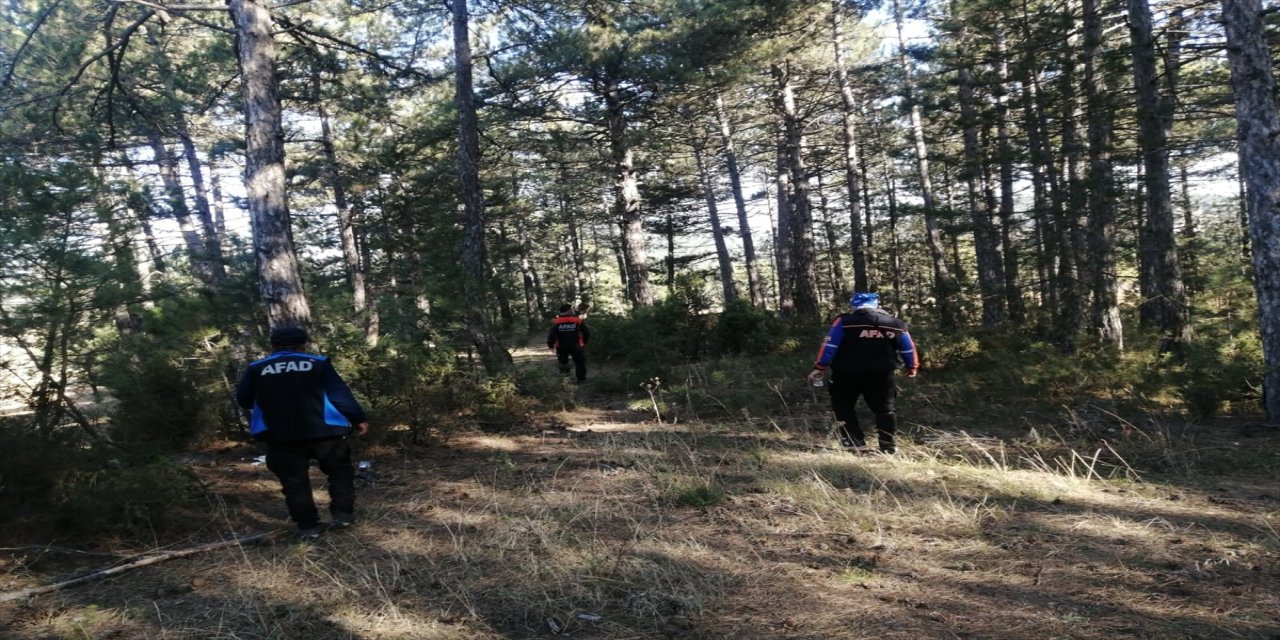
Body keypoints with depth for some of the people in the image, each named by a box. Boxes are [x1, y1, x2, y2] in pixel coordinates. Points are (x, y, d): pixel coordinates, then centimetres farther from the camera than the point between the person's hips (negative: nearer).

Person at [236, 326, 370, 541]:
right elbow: (340, 393, -2)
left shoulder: (256, 369, 4)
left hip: (280, 437, 1)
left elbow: (243, 400, 14)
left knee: (294, 482, 11)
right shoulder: (318, 363, -1)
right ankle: (343, 515, 12)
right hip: (323, 432, -1)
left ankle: (308, 527, 9)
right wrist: (358, 418, 5)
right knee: (340, 471, 17)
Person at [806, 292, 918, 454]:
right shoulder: (895, 324, 6)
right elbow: (908, 348, 13)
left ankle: (855, 442, 7)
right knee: (884, 409, 16)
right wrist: (912, 367, 28)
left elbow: (830, 345, -8)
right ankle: (887, 445, 14)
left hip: (848, 374, -2)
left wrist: (820, 367, -4)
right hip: (881, 375, 2)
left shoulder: (845, 321, -4)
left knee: (843, 405, 14)